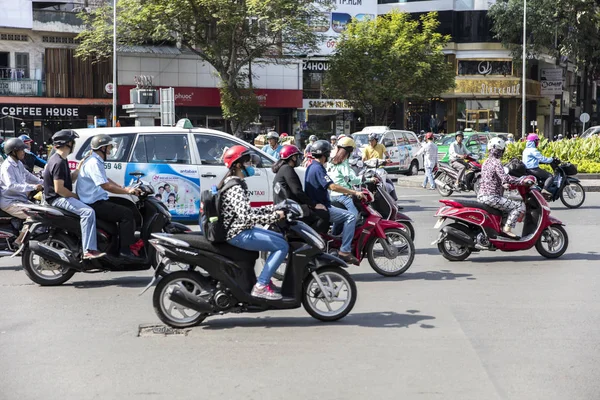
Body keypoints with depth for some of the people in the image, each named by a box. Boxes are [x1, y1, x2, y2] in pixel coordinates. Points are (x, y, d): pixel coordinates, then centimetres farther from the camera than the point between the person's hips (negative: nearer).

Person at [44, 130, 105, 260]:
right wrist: (75, 196, -13)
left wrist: (80, 167, 6)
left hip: (61, 197, 11)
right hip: (58, 199, -11)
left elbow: (70, 179, 16)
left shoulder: (60, 160, 14)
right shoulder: (59, 162, -19)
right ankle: (88, 250, -35)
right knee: (88, 212, -27)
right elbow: (58, 188, -24)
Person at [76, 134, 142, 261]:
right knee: (127, 214, -18)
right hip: (94, 204, -11)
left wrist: (124, 188, 12)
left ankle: (131, 242, 12)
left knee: (128, 207, 13)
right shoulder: (93, 163, -19)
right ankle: (125, 250, -18)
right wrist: (127, 191, -17)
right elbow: (106, 186, -24)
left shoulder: (97, 161, 16)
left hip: (98, 200, 11)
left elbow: (106, 180, 24)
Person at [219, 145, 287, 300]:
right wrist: (274, 216, -25)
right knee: (282, 246, -12)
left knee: (281, 239, 17)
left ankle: (265, 278, 18)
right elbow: (246, 217, -31)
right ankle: (261, 286, -13)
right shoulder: (235, 188, -21)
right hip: (239, 234, -10)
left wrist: (272, 208, 12)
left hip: (241, 230, 10)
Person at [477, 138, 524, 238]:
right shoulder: (497, 163, -10)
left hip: (481, 196, 10)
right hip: (491, 197, -10)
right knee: (520, 206, -9)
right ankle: (507, 228, -17)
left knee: (509, 207, 32)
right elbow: (505, 178, -23)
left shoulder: (486, 162, 16)